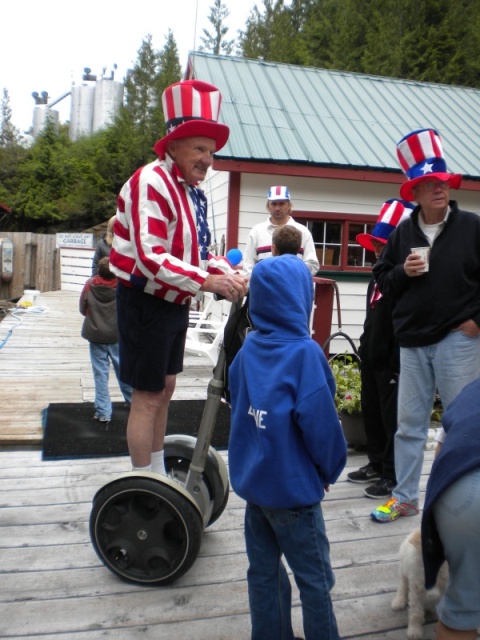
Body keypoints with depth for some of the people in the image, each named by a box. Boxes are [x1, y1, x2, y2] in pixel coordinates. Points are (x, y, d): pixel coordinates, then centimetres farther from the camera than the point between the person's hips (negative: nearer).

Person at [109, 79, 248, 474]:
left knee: (165, 387, 18)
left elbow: (198, 249, 13)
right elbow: (150, 257, -28)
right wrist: (206, 282, -34)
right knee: (148, 396, -2)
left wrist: (228, 274, -4)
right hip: (147, 302, -10)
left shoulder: (191, 190, 10)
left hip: (175, 301, 10)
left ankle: (159, 474, 35)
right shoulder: (151, 182, -19)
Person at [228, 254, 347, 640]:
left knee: (264, 571, 19)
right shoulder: (304, 352, -21)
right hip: (293, 487, -6)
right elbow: (320, 422, -20)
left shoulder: (249, 349, -2)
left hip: (253, 479, 6)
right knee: (315, 579, 12)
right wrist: (330, 470, -4)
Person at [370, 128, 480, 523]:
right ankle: (404, 498, 23)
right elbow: (383, 281, 12)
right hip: (412, 342, 3)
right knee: (409, 424, 10)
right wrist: (403, 272, -7)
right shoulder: (402, 233, 8)